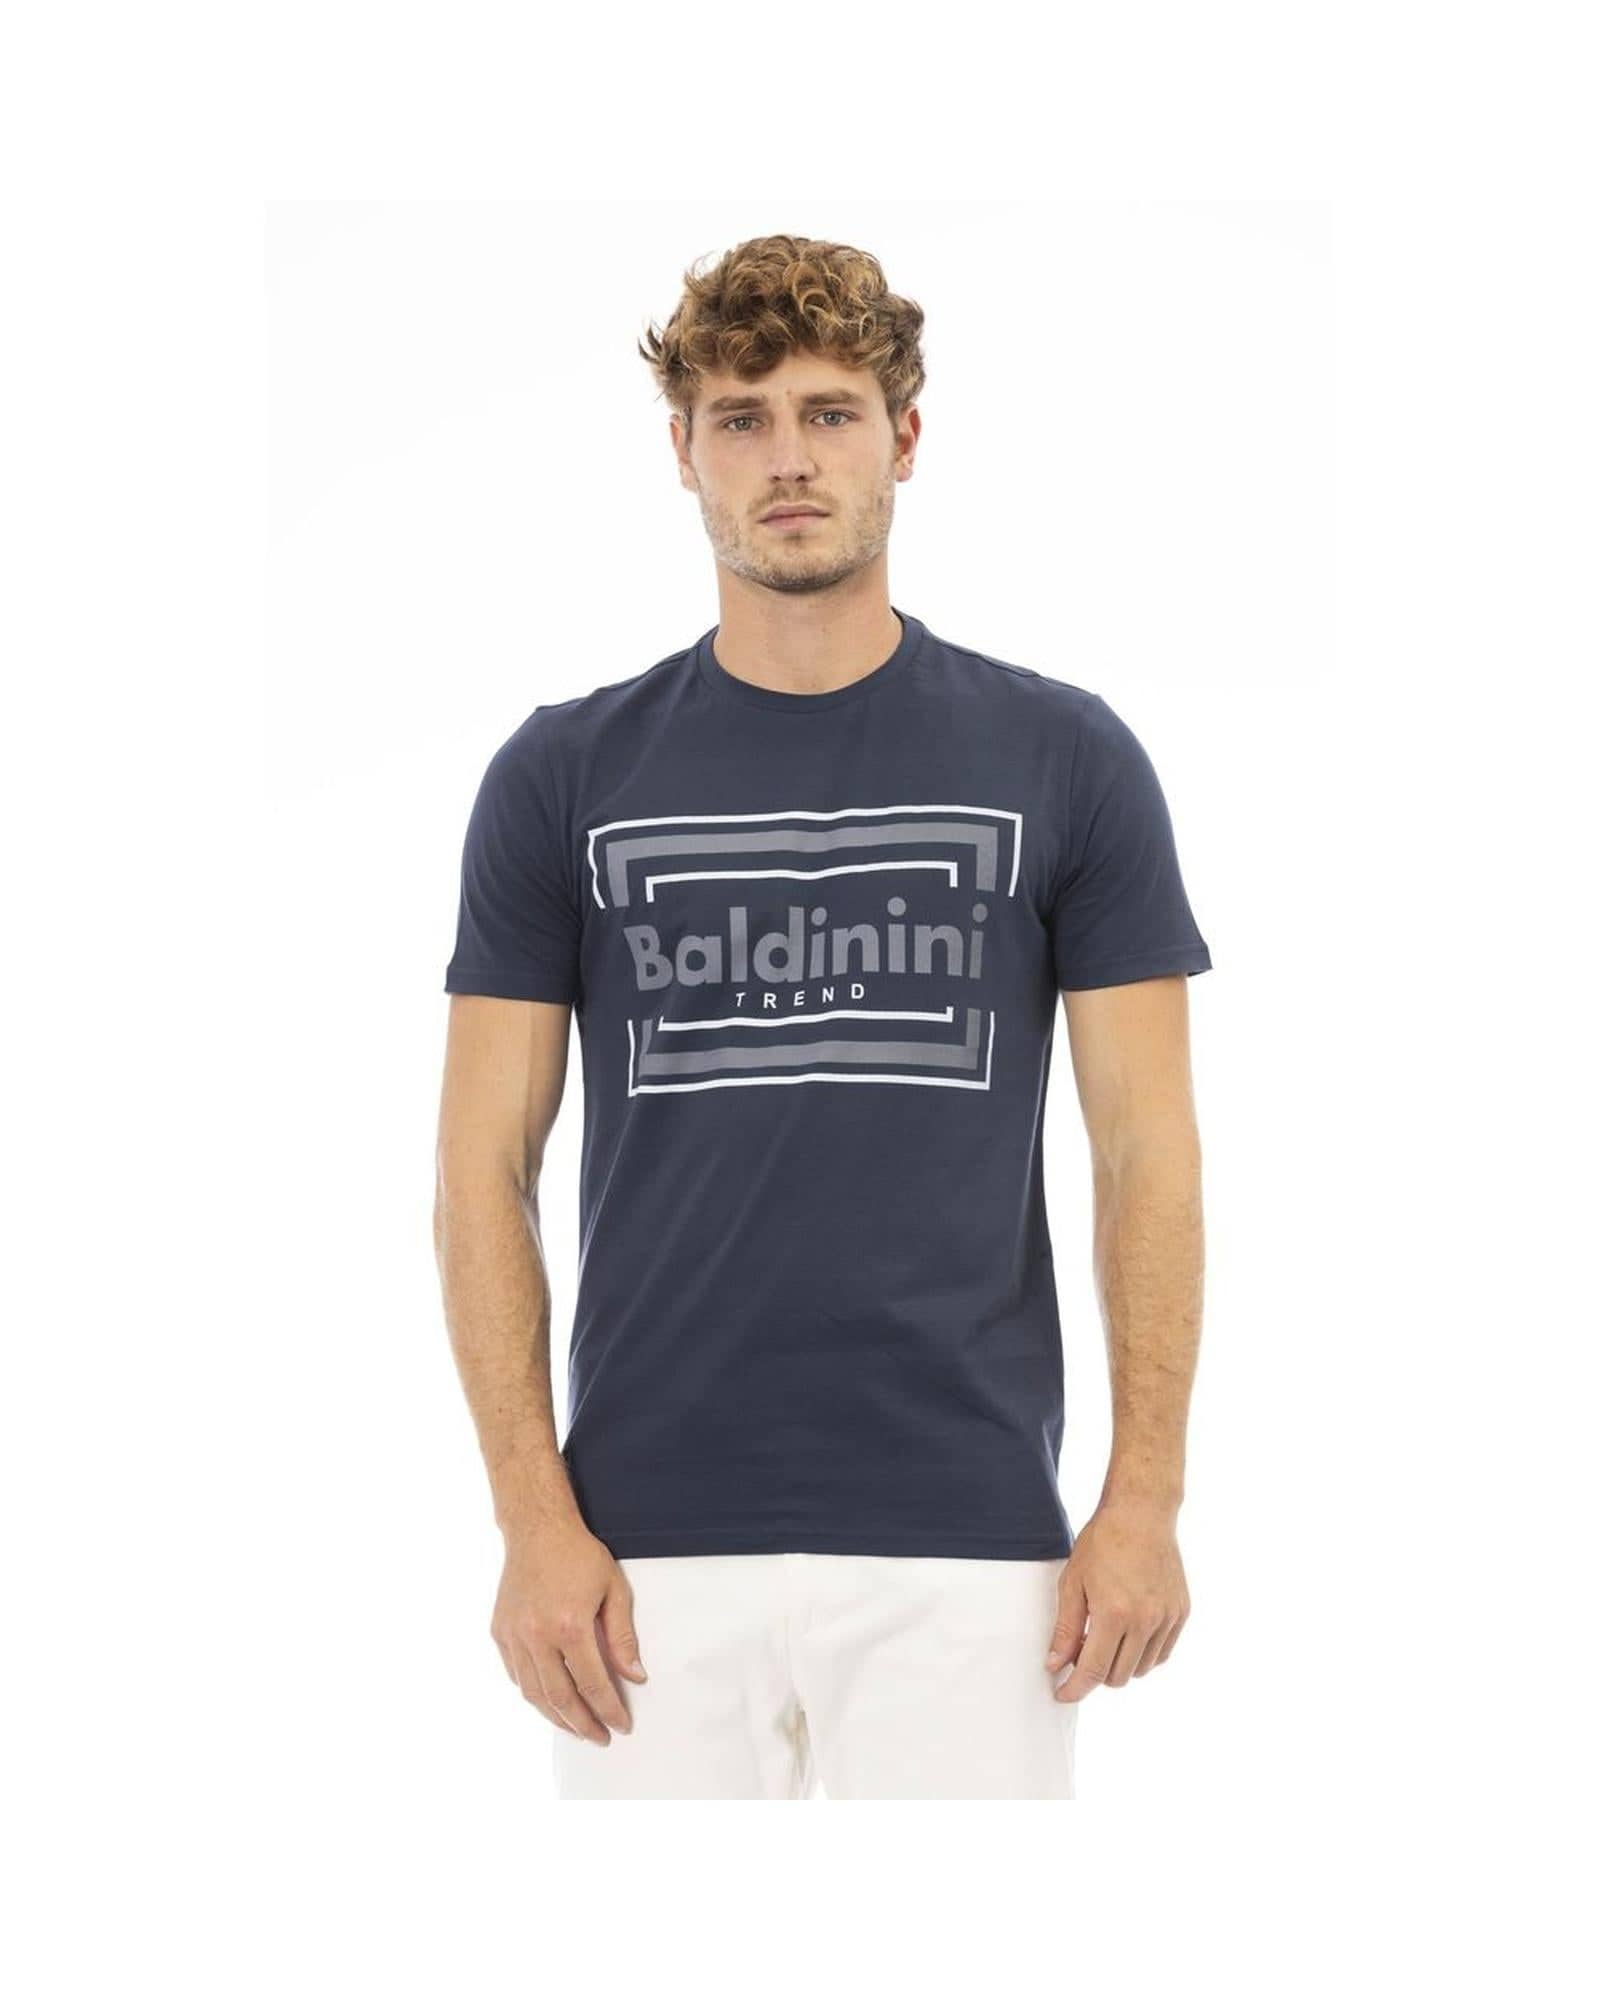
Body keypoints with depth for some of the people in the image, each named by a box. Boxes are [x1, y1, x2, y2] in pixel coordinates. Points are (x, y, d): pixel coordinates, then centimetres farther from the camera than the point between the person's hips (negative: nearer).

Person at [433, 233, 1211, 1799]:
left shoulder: (1062, 761, 3)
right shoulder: (566, 778, 4)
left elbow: (1147, 1144, 2)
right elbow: (488, 1160, 3)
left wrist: (1145, 1494, -6)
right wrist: (534, 1512, -6)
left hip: (963, 1542, -1)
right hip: (656, 1544, 1)